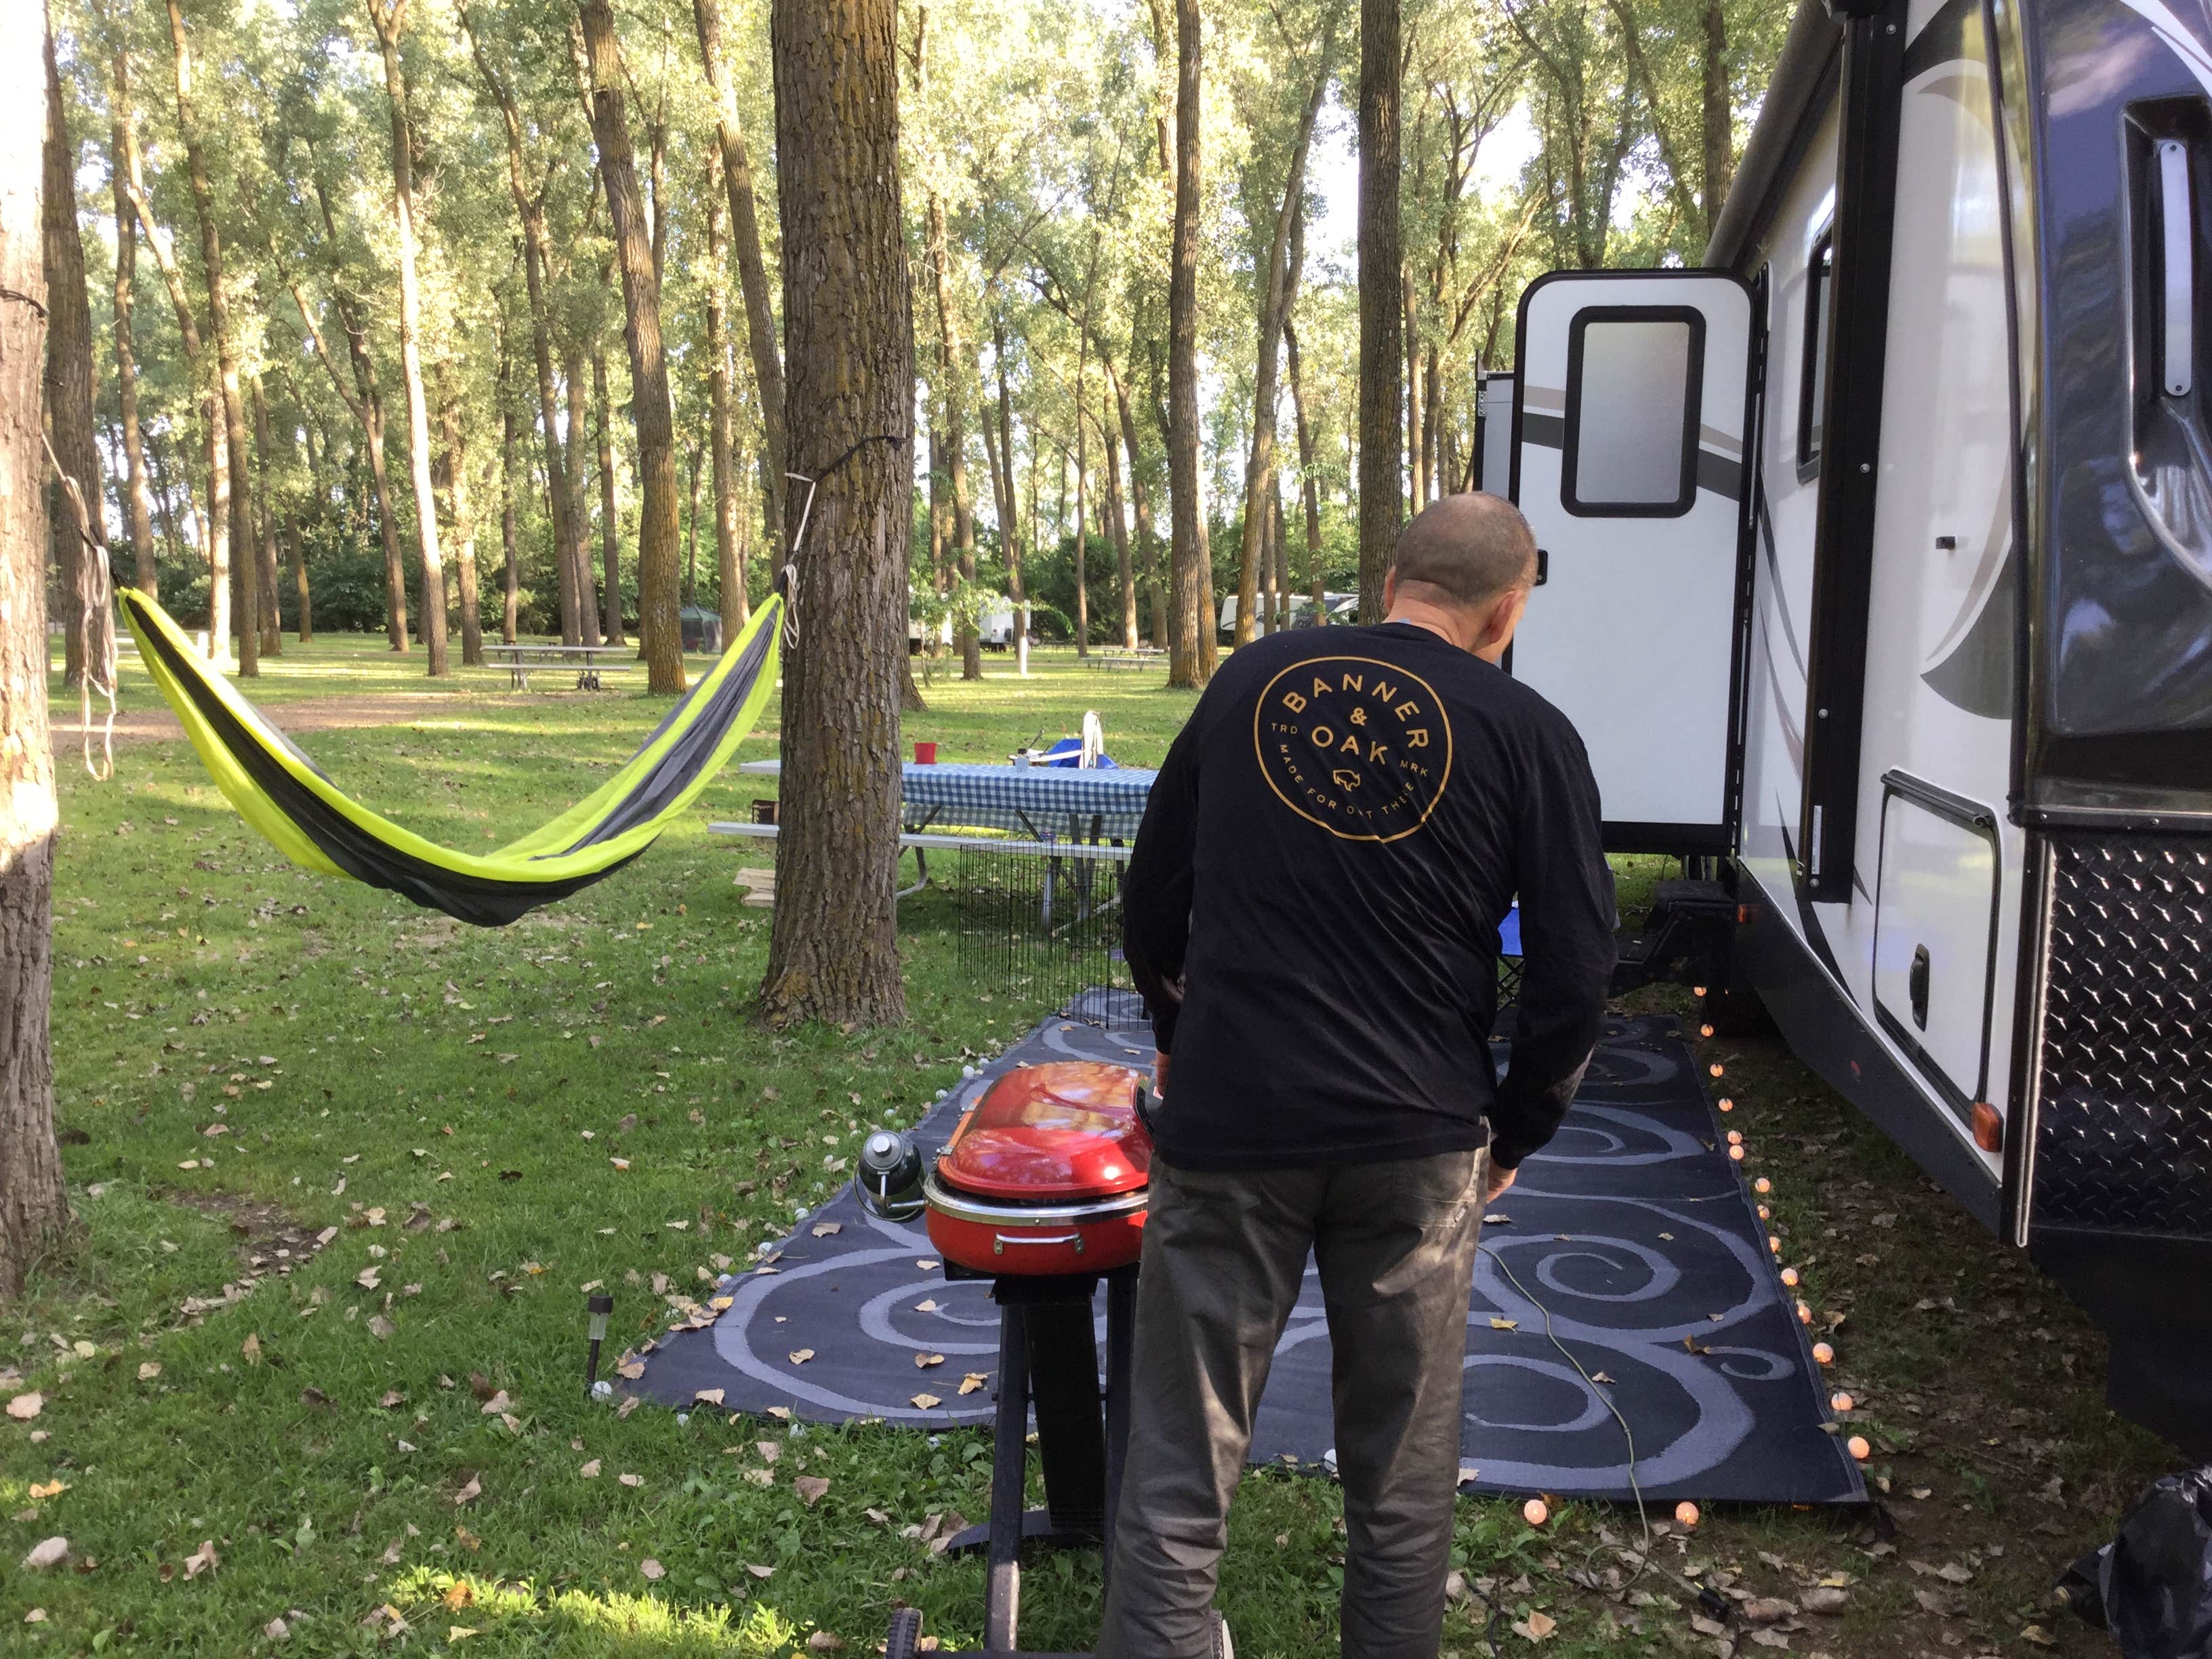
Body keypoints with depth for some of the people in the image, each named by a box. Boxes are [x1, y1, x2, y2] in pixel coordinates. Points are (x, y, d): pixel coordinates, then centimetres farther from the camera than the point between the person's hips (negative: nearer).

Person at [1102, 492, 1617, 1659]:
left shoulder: (1250, 680, 6)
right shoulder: (1526, 732, 0)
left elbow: (1151, 897, 13)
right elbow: (1574, 974, -2)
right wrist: (1512, 1134, 12)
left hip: (1224, 1125, 1)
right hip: (1416, 1144, 0)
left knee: (1178, 1479, 8)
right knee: (1402, 1487, 15)